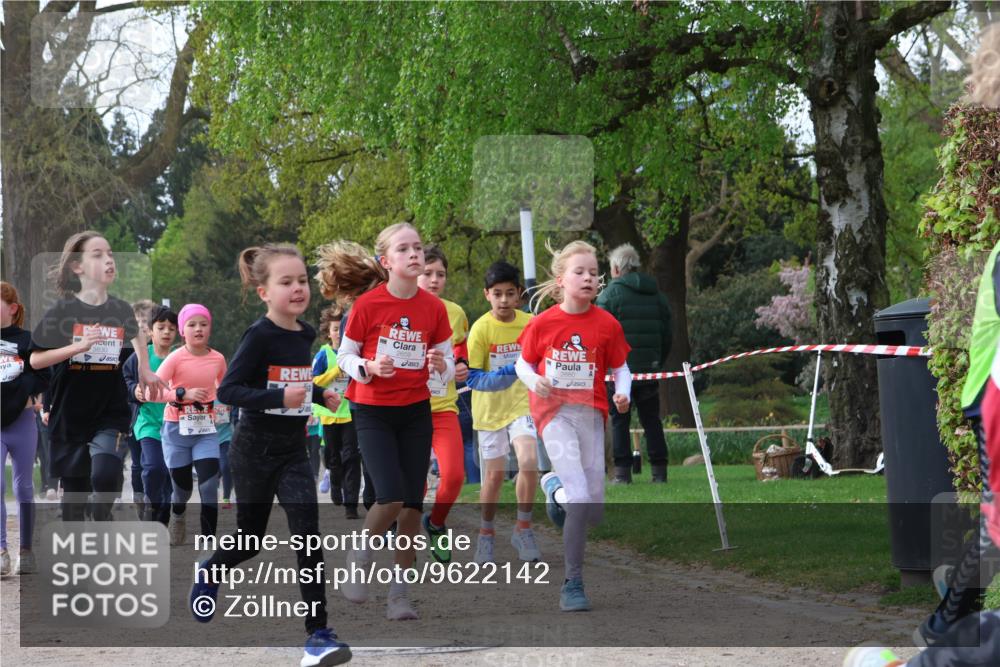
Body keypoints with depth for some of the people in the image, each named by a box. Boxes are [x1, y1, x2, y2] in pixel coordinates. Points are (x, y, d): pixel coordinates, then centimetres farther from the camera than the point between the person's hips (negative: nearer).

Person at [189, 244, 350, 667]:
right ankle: (209, 573, 45)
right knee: (251, 539, 11)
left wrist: (320, 395, 4)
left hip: (293, 451, 4)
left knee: (307, 536, -11)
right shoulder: (259, 337, -16)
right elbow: (228, 390, -21)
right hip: (255, 451, -4)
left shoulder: (304, 335, 4)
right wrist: (280, 398, -31)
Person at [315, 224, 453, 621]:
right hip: (373, 412, -3)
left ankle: (399, 592, 11)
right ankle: (359, 557, 12)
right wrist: (369, 368, -20)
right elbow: (345, 356, -1)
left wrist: (441, 366, -16)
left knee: (413, 503, 0)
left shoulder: (434, 308, -2)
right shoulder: (368, 304, -10)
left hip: (416, 413, 3)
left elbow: (447, 364, 7)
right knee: (391, 496, -17)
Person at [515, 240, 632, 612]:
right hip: (554, 411, -3)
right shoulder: (543, 323, -2)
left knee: (595, 512, 3)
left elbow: (620, 368, 9)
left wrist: (623, 393, -11)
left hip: (591, 413, 3)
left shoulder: (606, 324, 1)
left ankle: (556, 486, 37)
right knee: (579, 500, -19)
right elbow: (523, 364, 9)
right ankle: (572, 584, -8)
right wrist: (534, 381, -13)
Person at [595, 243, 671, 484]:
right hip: (649, 369, 4)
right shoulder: (656, 295, 11)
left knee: (619, 420, 1)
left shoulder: (609, 294, -6)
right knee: (651, 419, 8)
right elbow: (666, 335, 14)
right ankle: (659, 470, 5)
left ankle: (622, 470, -3)